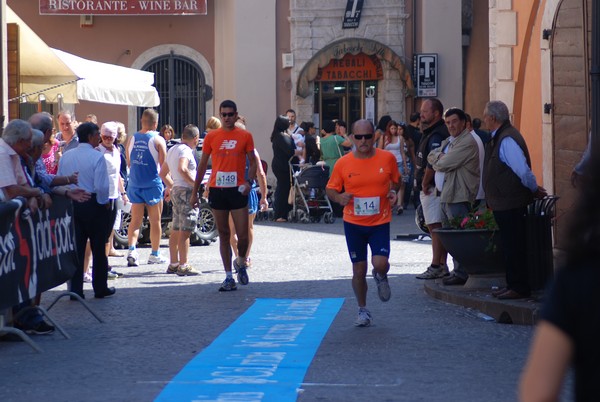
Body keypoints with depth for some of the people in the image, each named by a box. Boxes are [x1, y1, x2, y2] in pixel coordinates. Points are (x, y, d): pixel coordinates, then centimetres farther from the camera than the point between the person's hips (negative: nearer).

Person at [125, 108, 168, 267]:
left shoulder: (132, 139, 5)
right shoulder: (158, 140, -8)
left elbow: (128, 163, 14)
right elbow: (164, 165, -7)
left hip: (134, 184, 4)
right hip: (153, 184, -4)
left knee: (135, 219, 7)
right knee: (155, 220, 7)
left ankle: (132, 249, -12)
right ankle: (155, 254, 14)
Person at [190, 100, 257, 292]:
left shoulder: (245, 136, 2)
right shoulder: (212, 136, 5)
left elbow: (252, 162, 6)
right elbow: (202, 165, 10)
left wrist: (249, 181, -12)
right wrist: (195, 192, 8)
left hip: (237, 190, -1)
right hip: (217, 190, 1)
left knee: (243, 234, -5)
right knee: (223, 234, 5)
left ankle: (240, 263, 25)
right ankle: (229, 277, 10)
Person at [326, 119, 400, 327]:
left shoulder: (387, 158, -4)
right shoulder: (343, 163, -5)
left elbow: (396, 180, 14)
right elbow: (330, 188, 5)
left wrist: (393, 191, -7)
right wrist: (339, 197, -17)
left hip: (380, 223, -1)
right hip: (353, 223, 1)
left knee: (380, 263, -17)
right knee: (359, 269, 5)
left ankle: (380, 277, 22)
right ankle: (363, 311, 23)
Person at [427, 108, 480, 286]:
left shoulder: (467, 142, -12)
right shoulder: (448, 141, 21)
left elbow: (444, 164, -16)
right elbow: (431, 156, 14)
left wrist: (437, 161, 5)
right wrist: (440, 157, -6)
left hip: (458, 196, -10)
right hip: (446, 194, 10)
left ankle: (461, 274, -6)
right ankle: (458, 270, 18)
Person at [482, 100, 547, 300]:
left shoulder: (507, 140, -20)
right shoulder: (498, 138, 13)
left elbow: (523, 171, -23)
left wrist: (534, 189, -10)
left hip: (511, 204, -10)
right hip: (504, 203, 10)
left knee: (514, 246, -4)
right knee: (510, 246, 15)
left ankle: (519, 288, 1)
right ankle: (513, 285, 23)